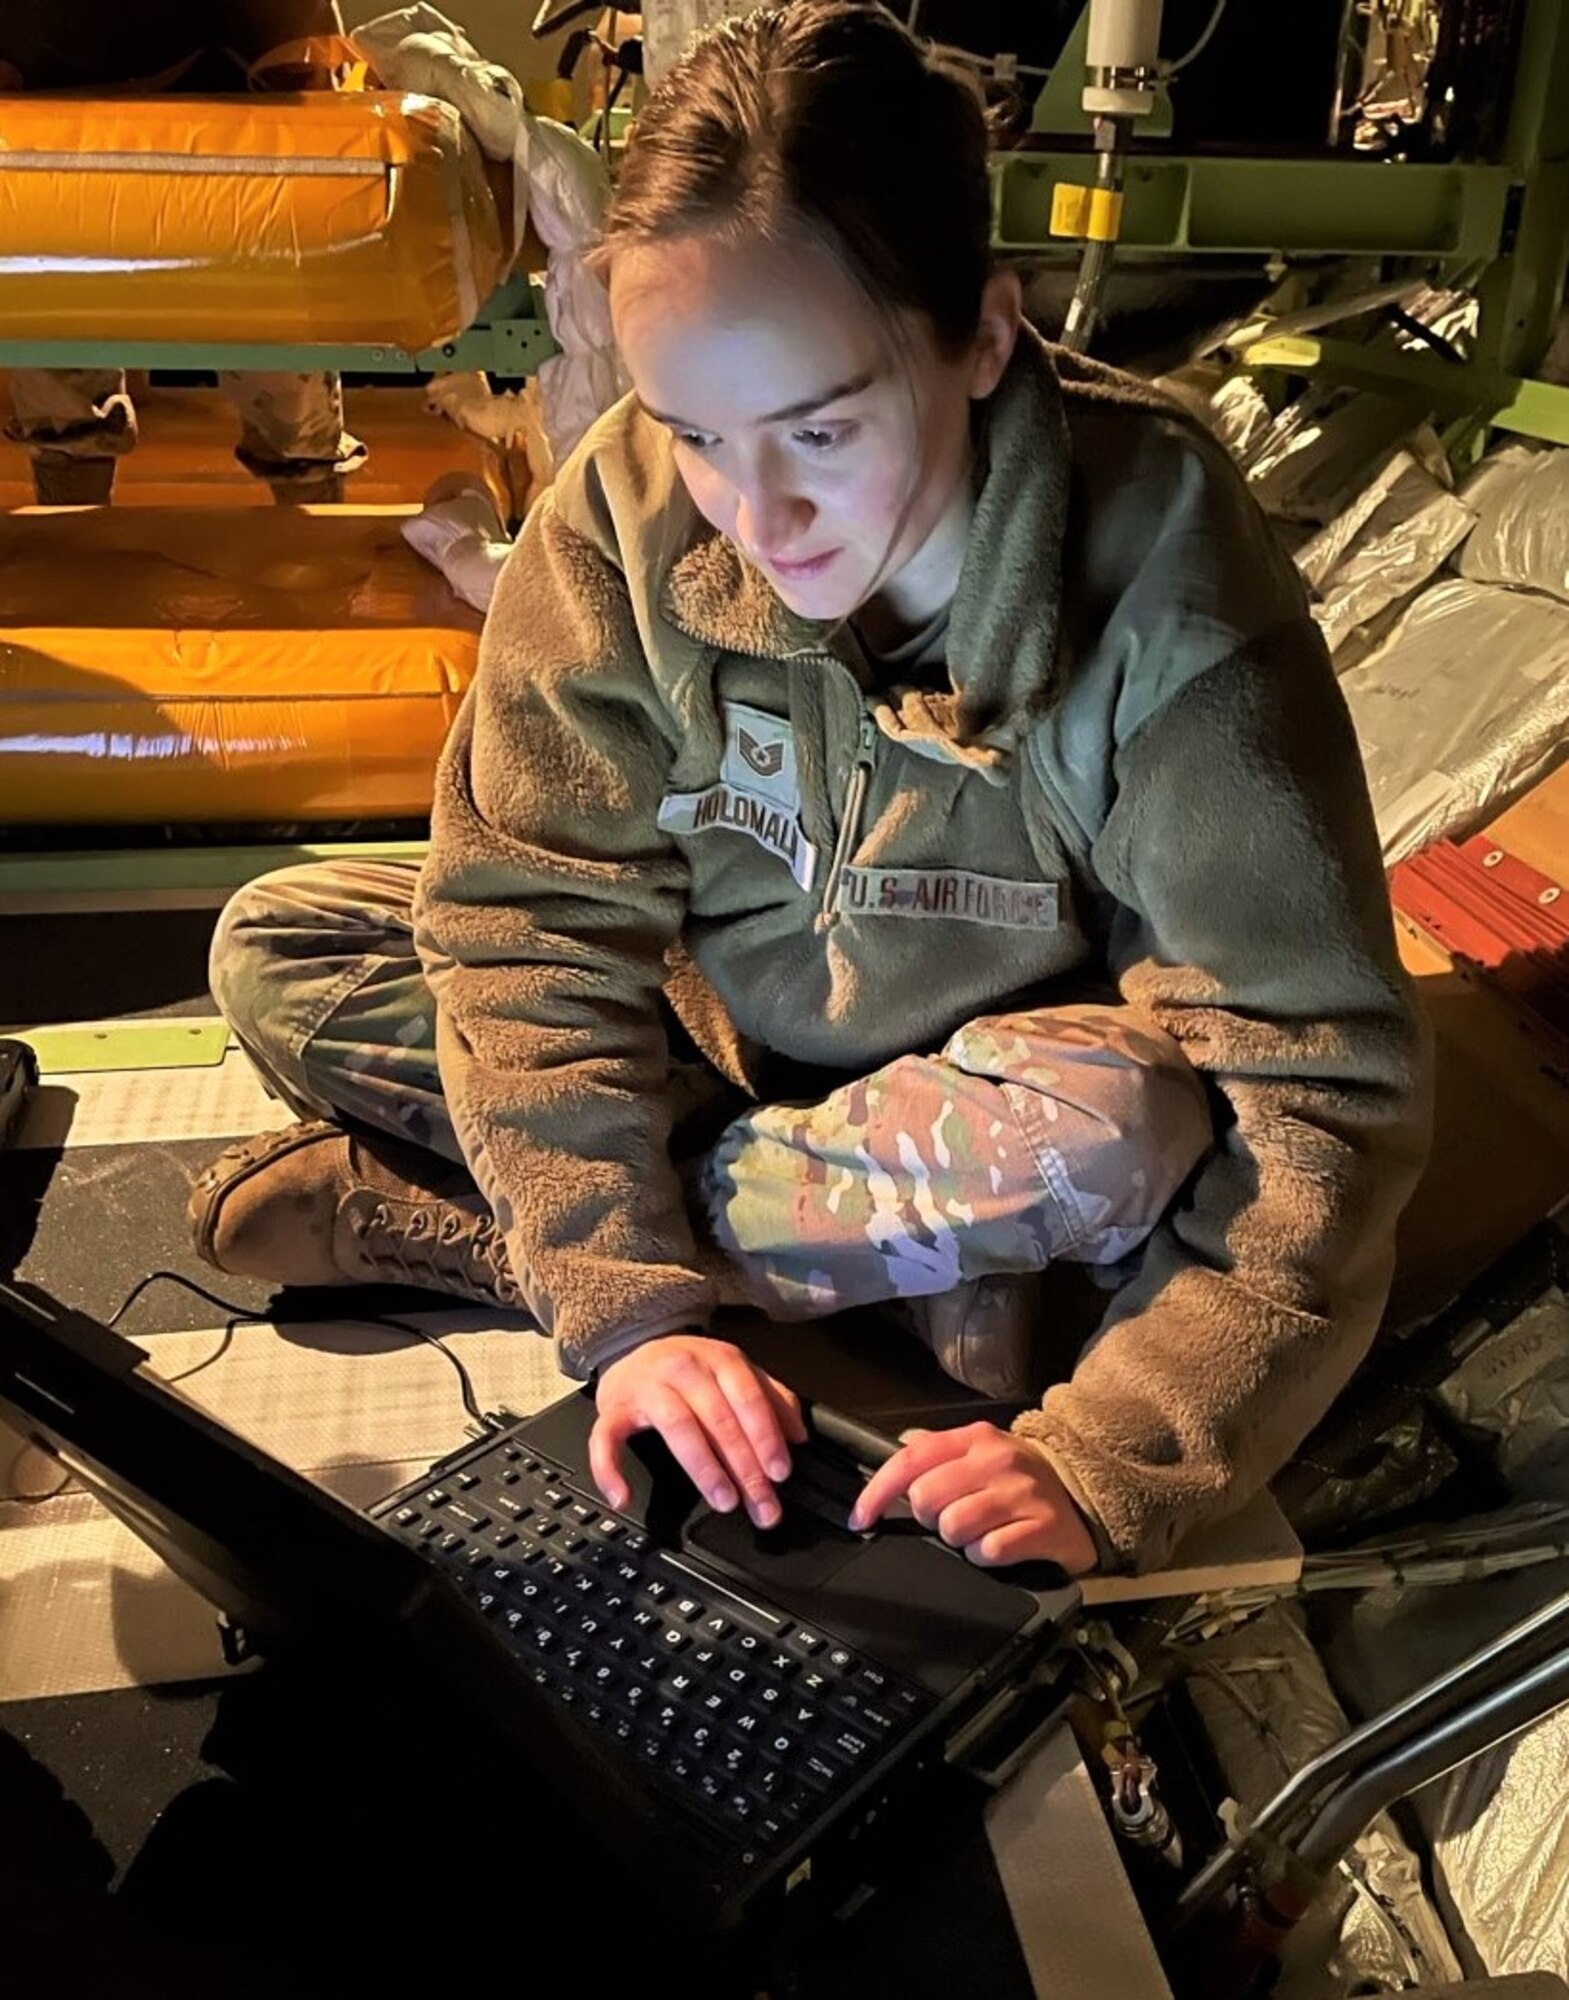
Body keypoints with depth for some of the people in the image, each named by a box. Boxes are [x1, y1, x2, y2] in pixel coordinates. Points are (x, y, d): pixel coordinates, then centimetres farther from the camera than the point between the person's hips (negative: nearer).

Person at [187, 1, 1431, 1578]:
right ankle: (910, 1253, -16)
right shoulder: (625, 515, -20)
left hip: (986, 1090, -2)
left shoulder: (1160, 576, -28)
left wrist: (1096, 1464, -38)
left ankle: (406, 1212, -19)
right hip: (714, 1031, 3)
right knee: (274, 953, -11)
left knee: (1113, 1126, -37)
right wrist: (628, 1310, -30)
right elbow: (530, 920, -19)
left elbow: (1320, 1089, -28)